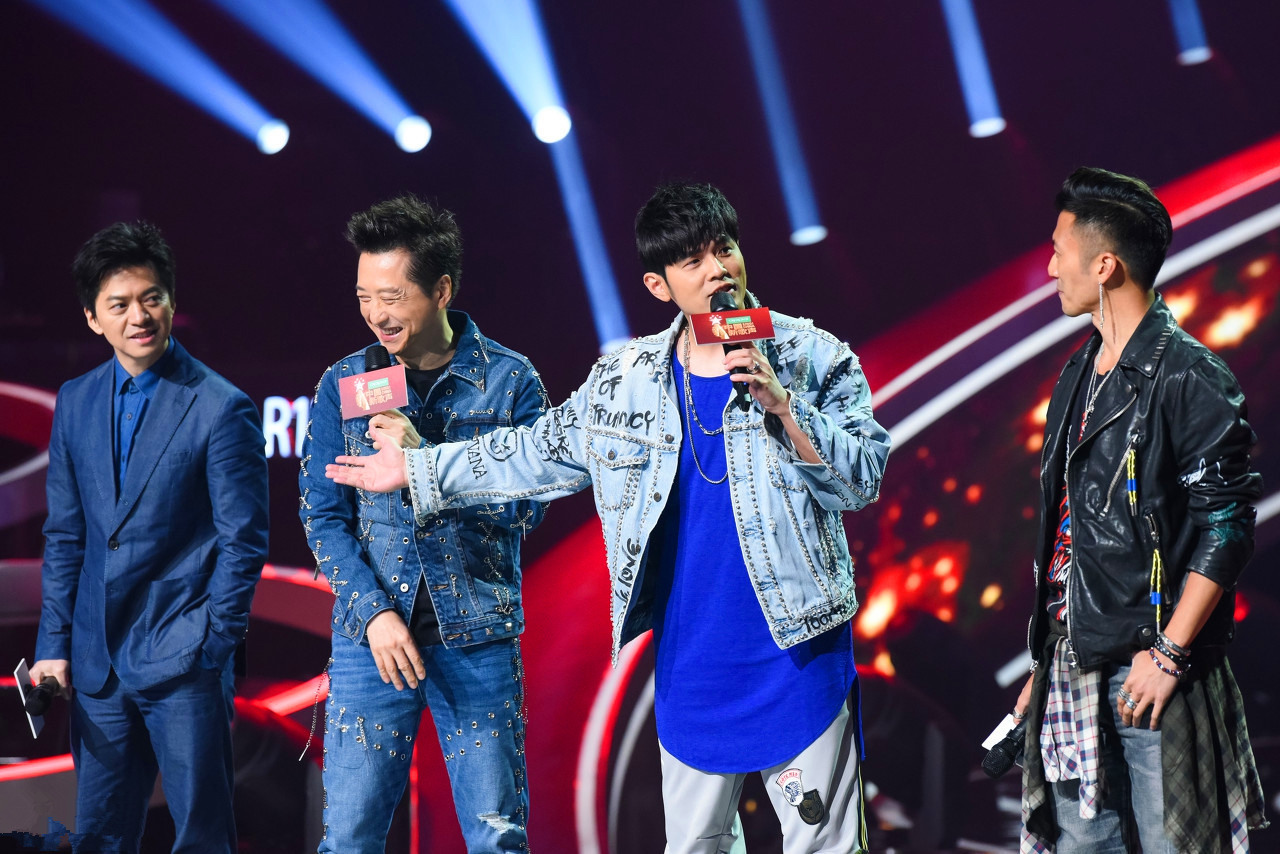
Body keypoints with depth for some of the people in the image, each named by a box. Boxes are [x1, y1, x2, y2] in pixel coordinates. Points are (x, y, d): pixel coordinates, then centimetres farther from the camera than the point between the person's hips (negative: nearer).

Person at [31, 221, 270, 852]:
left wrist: (212, 646, -10)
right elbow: (64, 534, 13)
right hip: (97, 660, 5)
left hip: (183, 662, -5)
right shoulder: (76, 402, 9)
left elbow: (243, 542, -6)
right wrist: (54, 644, 7)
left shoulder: (221, 408, -7)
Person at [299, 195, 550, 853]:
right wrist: (374, 612, -9)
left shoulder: (509, 379, 0)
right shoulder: (343, 383, 5)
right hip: (371, 633, 1)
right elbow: (323, 517, 4)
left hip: (478, 636, -1)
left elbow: (526, 506, -6)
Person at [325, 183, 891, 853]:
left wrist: (782, 408, -22)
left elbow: (862, 479, -9)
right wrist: (414, 470, 20)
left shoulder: (810, 358, -3)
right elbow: (541, 452, 17)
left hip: (798, 654, -3)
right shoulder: (624, 381, 7)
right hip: (692, 665, 3)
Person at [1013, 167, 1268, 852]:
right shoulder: (1080, 378, 16)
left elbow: (1226, 526, -14)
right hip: (1071, 664, 8)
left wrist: (1168, 652, -18)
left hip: (1148, 668, -8)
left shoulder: (1188, 377, -10)